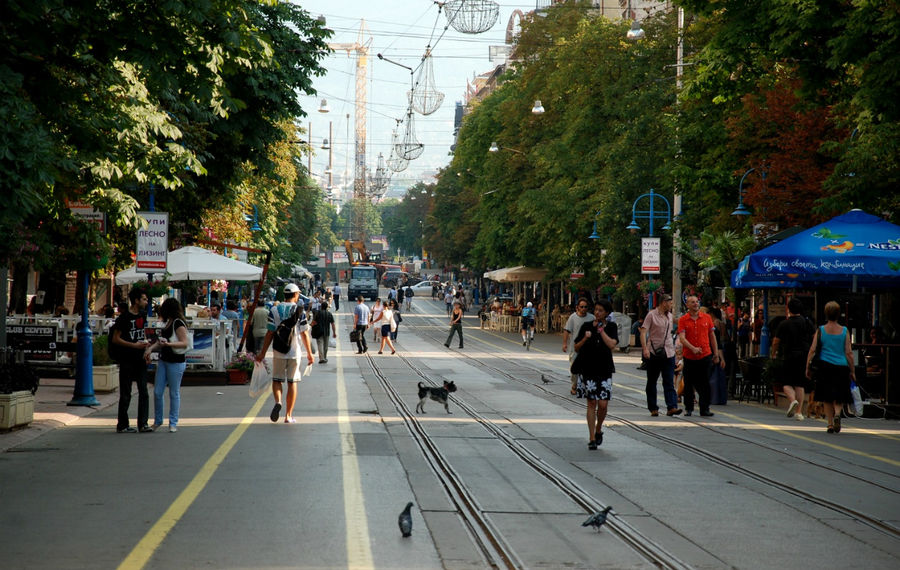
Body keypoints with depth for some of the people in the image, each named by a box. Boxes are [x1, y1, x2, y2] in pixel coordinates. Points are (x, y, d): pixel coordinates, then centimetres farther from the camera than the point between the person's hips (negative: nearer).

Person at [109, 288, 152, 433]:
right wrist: (134, 345, -17)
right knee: (125, 394, 0)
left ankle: (143, 424, 4)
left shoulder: (142, 315, 11)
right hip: (127, 360, -6)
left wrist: (145, 342, 9)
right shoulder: (124, 317, -10)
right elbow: (115, 339, -11)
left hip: (140, 360, 6)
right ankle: (122, 425, 8)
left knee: (144, 392, 2)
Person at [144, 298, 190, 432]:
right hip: (163, 360, 8)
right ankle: (157, 421, 19)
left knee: (174, 393, 1)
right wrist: (150, 348, 5)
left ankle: (173, 423, 10)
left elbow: (184, 343, -19)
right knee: (157, 392, 6)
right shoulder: (168, 322, 14)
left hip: (176, 363, -8)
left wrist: (168, 344, -30)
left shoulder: (178, 323, -12)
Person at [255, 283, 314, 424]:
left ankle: (278, 402, -18)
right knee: (292, 382, 7)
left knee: (277, 380, 12)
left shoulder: (274, 310, 0)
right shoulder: (300, 311, -2)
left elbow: (270, 334, -2)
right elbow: (304, 334, -2)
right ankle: (288, 416, 8)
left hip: (278, 351, 1)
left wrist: (263, 353, 4)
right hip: (294, 352, -1)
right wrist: (309, 353, 6)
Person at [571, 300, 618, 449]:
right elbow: (576, 348, 4)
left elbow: (611, 344, -13)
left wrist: (601, 329, -10)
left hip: (604, 370, 0)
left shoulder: (611, 327, 3)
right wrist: (585, 338, -14)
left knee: (603, 404, -7)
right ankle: (592, 438, 5)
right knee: (591, 403, 0)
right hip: (587, 369, 0)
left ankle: (598, 429, 21)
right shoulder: (586, 326, 4)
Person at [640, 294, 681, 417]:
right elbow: (643, 333, -11)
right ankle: (653, 408, 12)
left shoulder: (670, 316, 14)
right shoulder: (651, 315, -5)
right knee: (652, 382, 5)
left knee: (669, 382, -6)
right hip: (653, 352, -4)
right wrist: (645, 348, -24)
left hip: (668, 352, 4)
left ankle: (672, 407, -15)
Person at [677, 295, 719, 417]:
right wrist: (693, 348, -24)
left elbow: (712, 336, 12)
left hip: (705, 355, 1)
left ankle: (704, 409, 7)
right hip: (689, 356, -1)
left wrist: (716, 354, 10)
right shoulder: (683, 320, 0)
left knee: (705, 384, 0)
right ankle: (688, 408, 19)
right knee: (689, 384, 6)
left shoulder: (706, 318, 6)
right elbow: (682, 338, -10)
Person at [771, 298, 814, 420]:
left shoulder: (784, 324, -3)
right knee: (800, 384, 7)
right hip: (804, 356, 3)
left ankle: (792, 400, -22)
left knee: (787, 383, 6)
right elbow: (814, 339, 12)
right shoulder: (807, 322, 4)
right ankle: (799, 411, 5)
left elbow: (776, 342, 1)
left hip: (789, 356, -3)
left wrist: (774, 354, 17)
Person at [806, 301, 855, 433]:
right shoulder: (844, 331, 1)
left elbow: (812, 350, -3)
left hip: (825, 366, 0)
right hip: (841, 367, 0)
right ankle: (837, 413, -17)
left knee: (827, 398, 9)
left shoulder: (820, 330, -1)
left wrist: (808, 368, 4)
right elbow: (849, 353, 1)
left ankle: (830, 424, 6)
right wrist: (852, 371, 8)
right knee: (839, 397, 11)